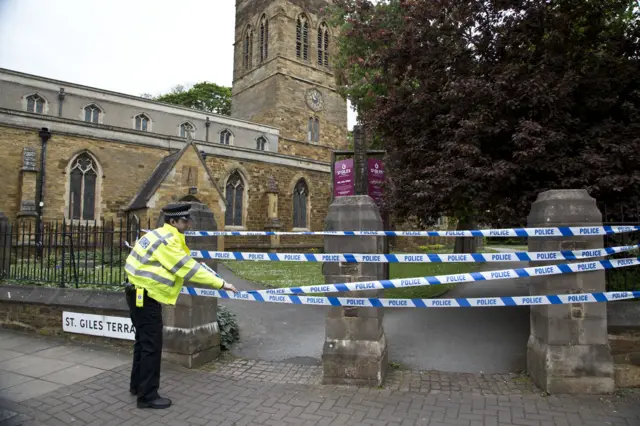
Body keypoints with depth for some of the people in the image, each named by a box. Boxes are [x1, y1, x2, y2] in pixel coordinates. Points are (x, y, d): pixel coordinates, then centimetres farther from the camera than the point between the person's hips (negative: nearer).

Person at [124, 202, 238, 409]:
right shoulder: (167, 240, -21)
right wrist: (220, 283, -22)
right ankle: (148, 396, 8)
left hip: (141, 294, 11)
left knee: (143, 341, 20)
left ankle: (137, 385, 35)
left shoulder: (162, 235, 11)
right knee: (152, 345, -3)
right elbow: (188, 267, -23)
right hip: (145, 297, -11)